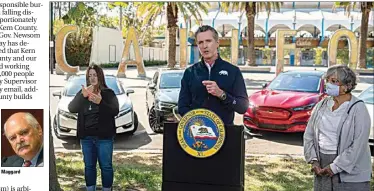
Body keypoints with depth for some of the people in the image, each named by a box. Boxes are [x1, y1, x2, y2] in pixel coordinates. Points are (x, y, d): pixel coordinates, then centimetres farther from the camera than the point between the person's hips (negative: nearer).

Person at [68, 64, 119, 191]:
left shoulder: (108, 93, -1)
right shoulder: (82, 93, 8)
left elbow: (115, 111, -12)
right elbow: (71, 109, -6)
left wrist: (100, 102, -27)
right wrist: (82, 96, -22)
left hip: (104, 136, -3)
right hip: (86, 137, 3)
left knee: (106, 166, 2)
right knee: (89, 166, 12)